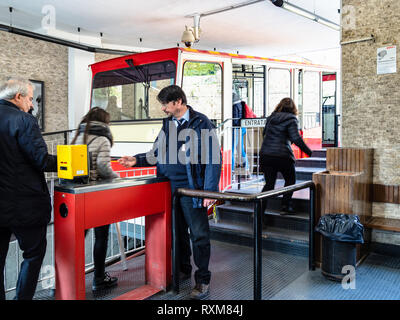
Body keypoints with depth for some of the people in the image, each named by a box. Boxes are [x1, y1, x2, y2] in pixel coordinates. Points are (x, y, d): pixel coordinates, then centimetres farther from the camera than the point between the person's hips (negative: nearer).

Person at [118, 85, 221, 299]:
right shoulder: (168, 124, 13)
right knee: (177, 232, 16)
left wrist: (210, 190, -18)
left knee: (199, 234, 1)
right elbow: (157, 154, 19)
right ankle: (183, 270, 34)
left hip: (191, 189, -6)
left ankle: (203, 280, 15)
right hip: (168, 189, 7)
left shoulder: (200, 123, -7)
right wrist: (137, 160, 3)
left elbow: (213, 157, -12)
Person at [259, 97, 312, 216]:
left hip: (265, 155, 5)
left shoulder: (271, 117, 11)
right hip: (282, 156, -5)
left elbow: (264, 133, 22)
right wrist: (309, 152, -5)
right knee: (290, 180, 18)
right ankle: (286, 206, 13)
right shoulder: (291, 119, -5)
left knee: (269, 183, 11)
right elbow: (296, 139, -13)